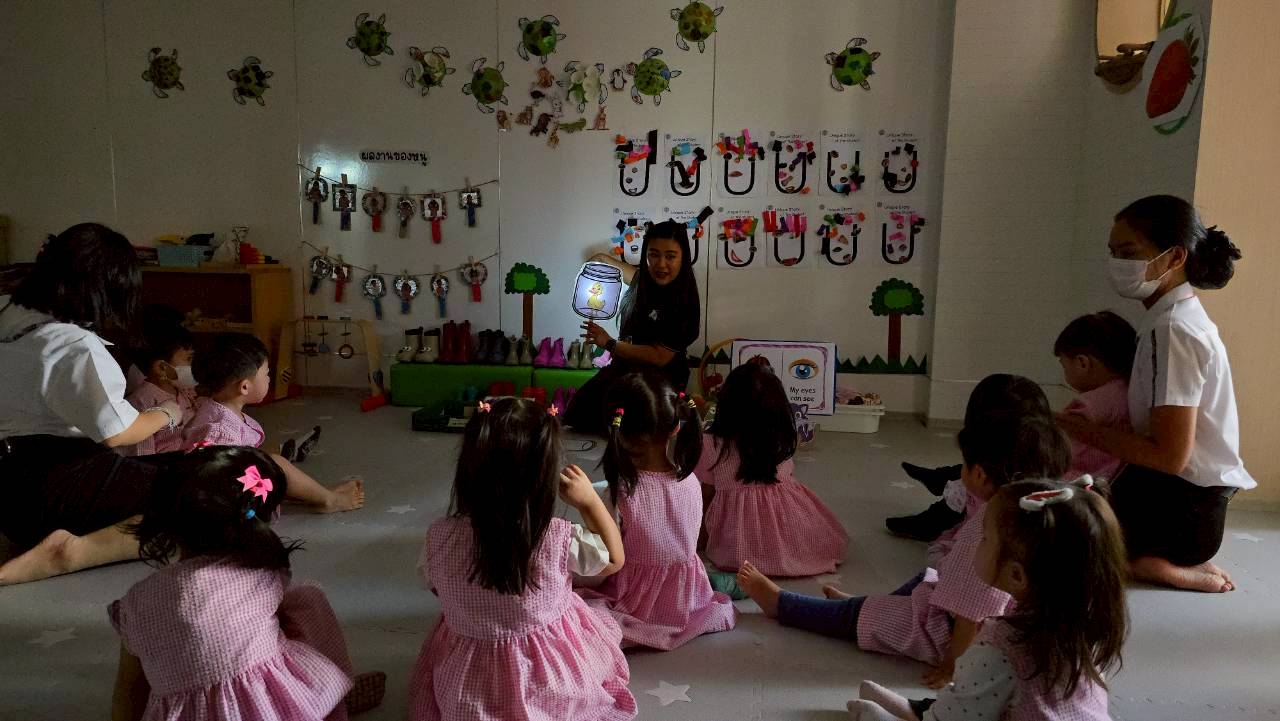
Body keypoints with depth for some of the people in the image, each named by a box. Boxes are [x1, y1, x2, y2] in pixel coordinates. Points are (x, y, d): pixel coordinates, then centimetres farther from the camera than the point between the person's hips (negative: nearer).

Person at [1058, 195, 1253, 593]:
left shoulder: (1173, 330, -20)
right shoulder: (1179, 317, 9)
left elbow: (1170, 456, -22)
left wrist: (1084, 431, -14)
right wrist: (1088, 418, 1)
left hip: (1180, 510, -9)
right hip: (1180, 499, 9)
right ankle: (1173, 561, 10)